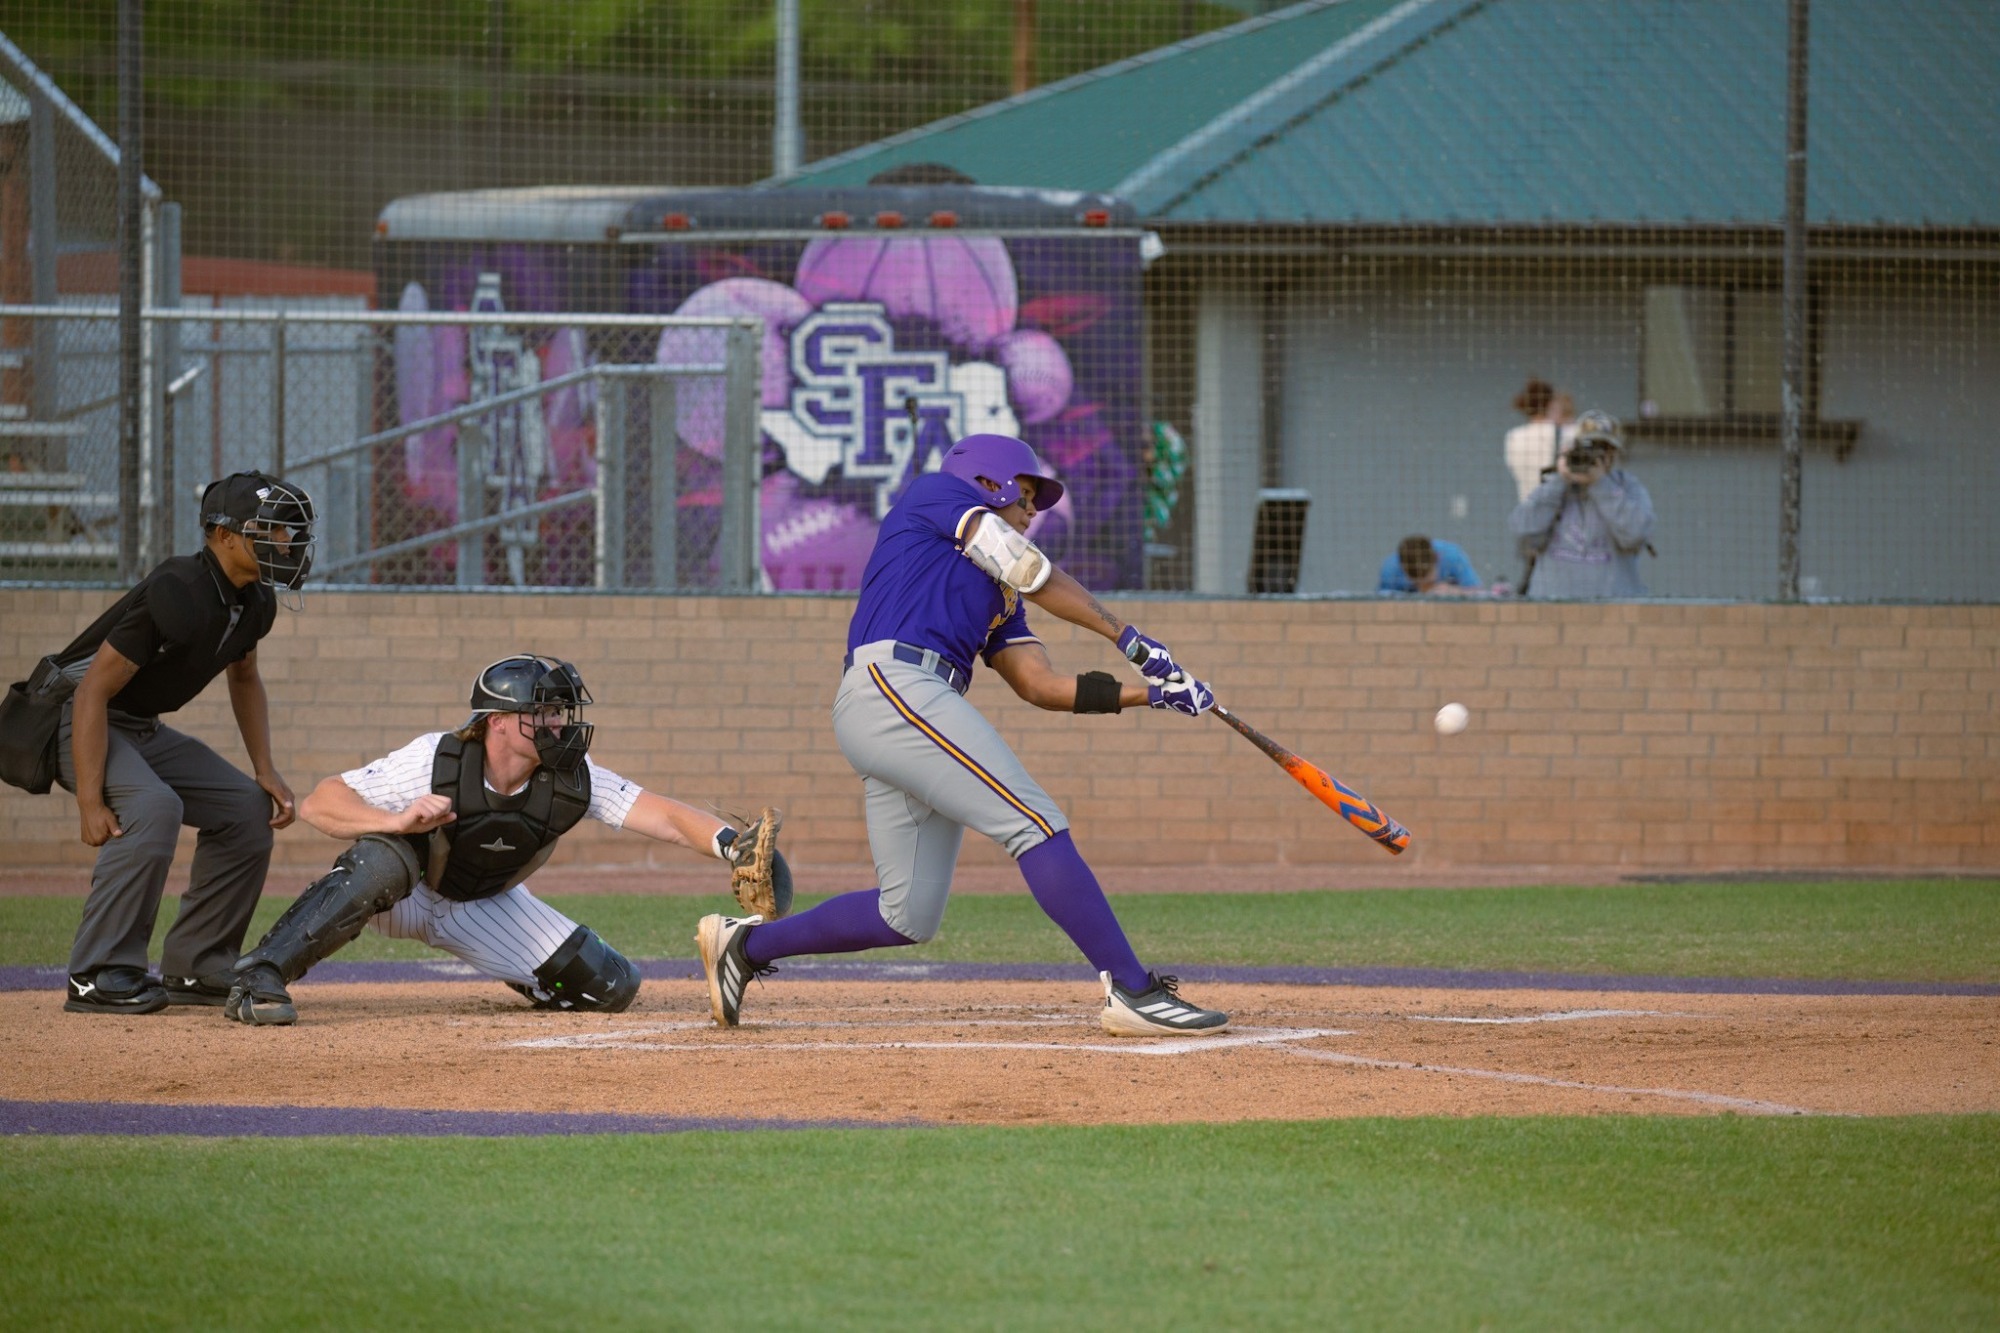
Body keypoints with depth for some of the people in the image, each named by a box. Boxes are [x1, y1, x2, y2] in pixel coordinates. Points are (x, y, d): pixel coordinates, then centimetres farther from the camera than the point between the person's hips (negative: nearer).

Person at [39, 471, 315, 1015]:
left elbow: (244, 678, 21)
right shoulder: (178, 594, -28)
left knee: (246, 808, 2)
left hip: (141, 728, 9)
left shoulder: (254, 603, -1)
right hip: (73, 720, -9)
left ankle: (195, 970, 8)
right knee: (153, 806, -32)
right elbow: (93, 691, -28)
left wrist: (266, 771, 9)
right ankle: (98, 976, -27)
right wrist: (90, 804, -32)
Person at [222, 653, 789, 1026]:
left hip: (484, 907, 5)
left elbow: (666, 818, -29)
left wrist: (730, 843, -49)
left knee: (609, 988, -6)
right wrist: (400, 820, -47)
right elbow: (317, 804, -31)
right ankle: (259, 979, -40)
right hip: (403, 897, -5)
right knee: (381, 862, -41)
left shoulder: (572, 780, -22)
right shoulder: (436, 762, -31)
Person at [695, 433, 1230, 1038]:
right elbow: (1030, 570, -1)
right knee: (1037, 823, -17)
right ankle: (1133, 991, -24)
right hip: (891, 685, -10)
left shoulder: (997, 592, 32)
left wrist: (1150, 692, 13)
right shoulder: (933, 494, 11)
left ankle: (746, 943, 19)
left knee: (908, 915, 7)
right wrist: (1127, 638, 2)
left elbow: (1042, 686, 22)